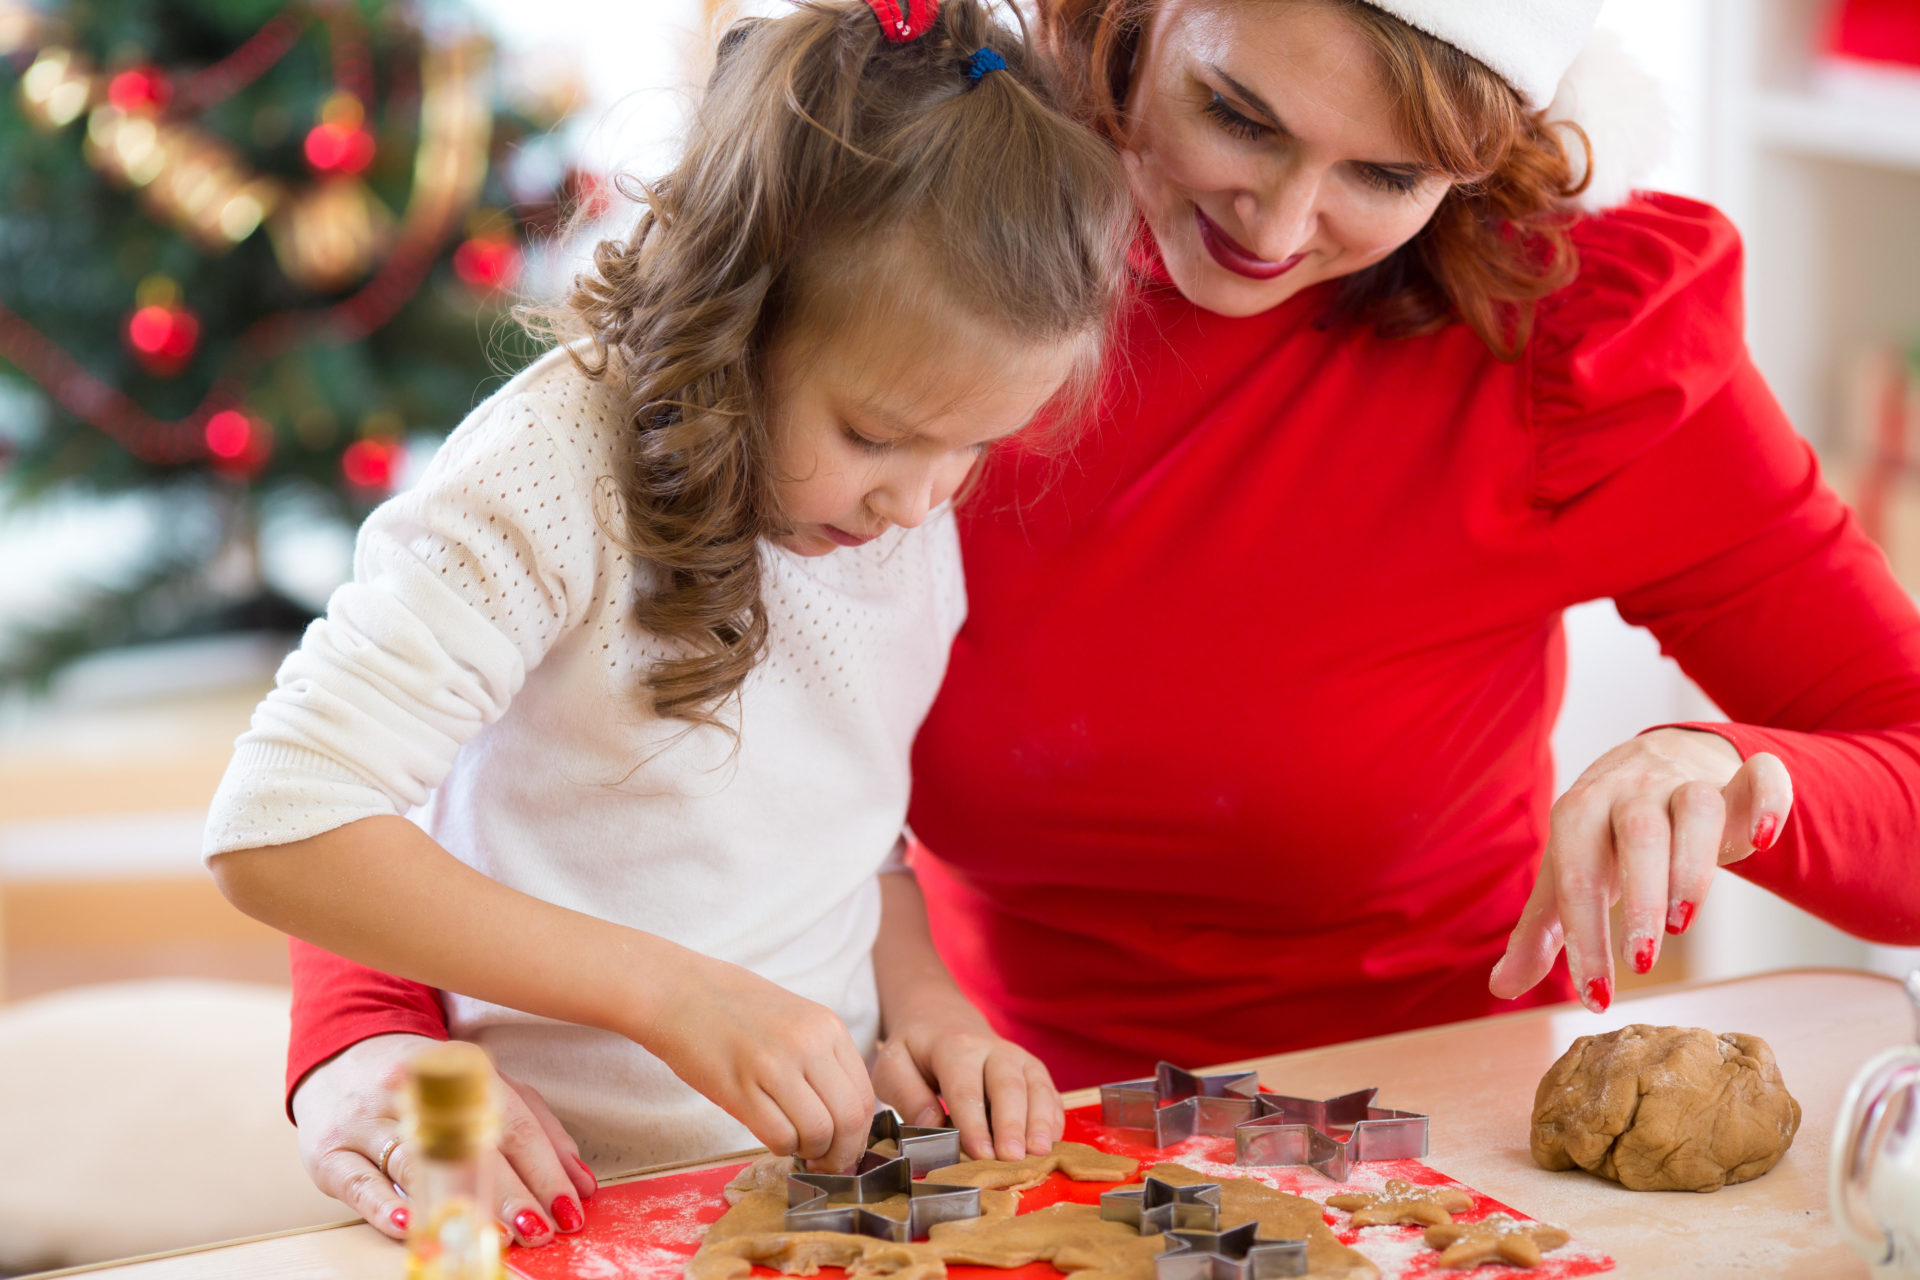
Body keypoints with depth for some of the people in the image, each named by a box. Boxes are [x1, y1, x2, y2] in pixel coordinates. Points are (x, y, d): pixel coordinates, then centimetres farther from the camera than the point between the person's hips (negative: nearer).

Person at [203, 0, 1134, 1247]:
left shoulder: (916, 501, 2)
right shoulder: (555, 473, -17)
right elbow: (277, 830, -22)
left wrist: (922, 996, -4)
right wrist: (676, 995, -25)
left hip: (823, 1148, 3)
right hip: (573, 1185, -3)